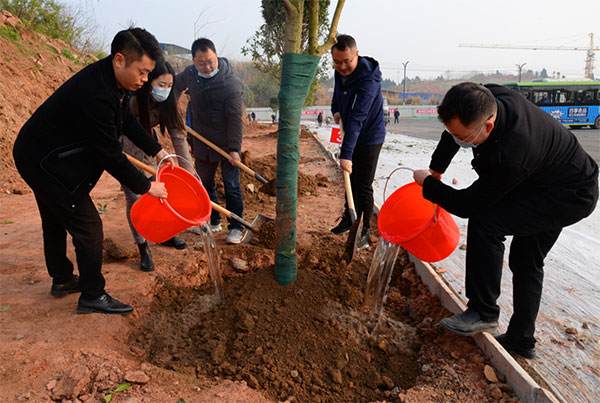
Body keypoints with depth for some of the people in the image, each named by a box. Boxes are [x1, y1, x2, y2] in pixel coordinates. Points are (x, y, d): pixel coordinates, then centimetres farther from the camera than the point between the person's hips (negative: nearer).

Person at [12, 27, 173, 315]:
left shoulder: (113, 79, -4)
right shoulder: (94, 94, -34)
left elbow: (128, 121, 10)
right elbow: (109, 155, -29)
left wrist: (157, 151, 4)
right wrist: (145, 186, -20)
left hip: (41, 156, 11)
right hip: (44, 162, -10)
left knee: (56, 221, 23)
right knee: (87, 226, -4)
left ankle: (61, 279, 42)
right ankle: (92, 296, 11)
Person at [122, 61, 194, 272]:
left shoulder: (167, 103, -19)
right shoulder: (131, 101, -32)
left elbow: (178, 136, -22)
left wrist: (188, 172, -28)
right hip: (126, 149, -4)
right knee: (134, 197, -9)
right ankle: (143, 248, 4)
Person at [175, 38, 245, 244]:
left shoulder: (231, 83, -19)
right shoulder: (189, 74, -2)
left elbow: (235, 118, -20)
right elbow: (174, 87, 21)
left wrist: (234, 148, -23)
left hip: (226, 143, -6)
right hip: (202, 143, 6)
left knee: (231, 186, -1)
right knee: (205, 184, 14)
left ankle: (235, 227, 10)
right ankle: (213, 222, 30)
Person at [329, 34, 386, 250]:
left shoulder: (368, 79, -29)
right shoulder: (340, 72, -3)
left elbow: (357, 118, -37)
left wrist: (346, 154, -42)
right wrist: (336, 110, 0)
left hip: (369, 139, -8)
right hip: (351, 135, 8)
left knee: (363, 187, -4)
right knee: (351, 180, 19)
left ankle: (365, 230, 11)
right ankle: (349, 218, 36)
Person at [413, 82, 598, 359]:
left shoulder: (509, 157, -41)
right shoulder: (489, 98, -18)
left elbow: (467, 205, -27)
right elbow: (454, 132, 4)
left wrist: (428, 185, -14)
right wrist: (435, 170, 7)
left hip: (569, 198, -10)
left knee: (484, 222, -25)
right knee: (526, 260, 15)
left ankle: (484, 312, -10)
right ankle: (522, 339, 27)